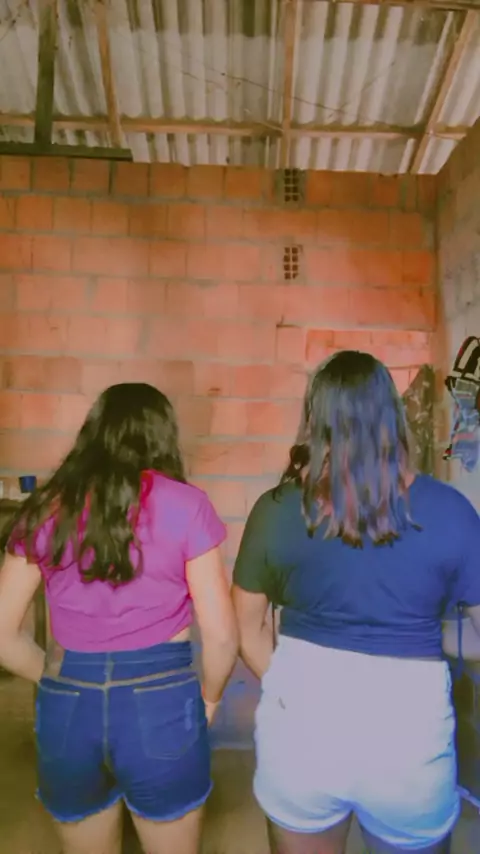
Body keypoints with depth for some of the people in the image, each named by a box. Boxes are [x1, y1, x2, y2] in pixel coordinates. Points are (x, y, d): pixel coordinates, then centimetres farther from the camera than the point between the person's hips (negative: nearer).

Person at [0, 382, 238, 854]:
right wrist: (209, 697, 10)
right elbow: (221, 634, -9)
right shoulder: (185, 505, -10)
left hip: (65, 711, 3)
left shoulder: (45, 510, -1)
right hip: (160, 708, -2)